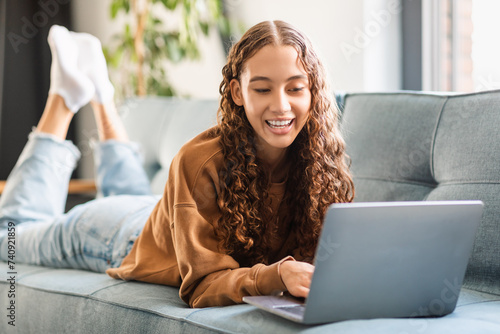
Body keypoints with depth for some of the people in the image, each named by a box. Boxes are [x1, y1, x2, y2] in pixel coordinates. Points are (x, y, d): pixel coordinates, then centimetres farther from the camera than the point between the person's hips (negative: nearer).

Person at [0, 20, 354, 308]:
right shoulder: (200, 161, -42)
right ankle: (66, 93, 30)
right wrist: (278, 275, -59)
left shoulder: (323, 163, -29)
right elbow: (203, 284, -41)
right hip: (119, 234, -4)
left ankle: (102, 94, 45)